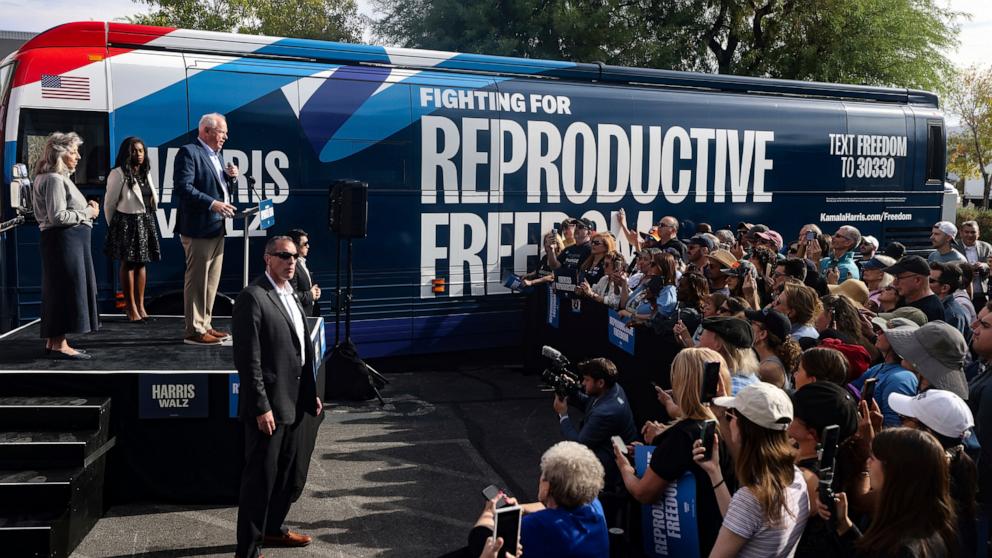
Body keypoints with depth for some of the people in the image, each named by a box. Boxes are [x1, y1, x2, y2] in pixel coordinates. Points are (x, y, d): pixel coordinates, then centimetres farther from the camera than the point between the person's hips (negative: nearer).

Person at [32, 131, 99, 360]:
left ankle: (53, 342, 19)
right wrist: (88, 212, -11)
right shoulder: (54, 179, -14)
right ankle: (59, 345, -2)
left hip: (70, 241, 11)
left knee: (58, 291, 13)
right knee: (66, 289, -7)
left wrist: (87, 208, 6)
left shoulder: (60, 177, 18)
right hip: (63, 240, -11)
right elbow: (58, 216, -21)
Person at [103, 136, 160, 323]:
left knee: (141, 264, 8)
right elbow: (109, 203, -5)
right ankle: (130, 307, 5)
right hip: (126, 222, -6)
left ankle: (140, 305, 13)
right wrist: (113, 226, 2)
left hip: (146, 221, 6)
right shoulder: (118, 174, -10)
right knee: (128, 264, 0)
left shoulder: (146, 173, 11)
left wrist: (147, 217, 13)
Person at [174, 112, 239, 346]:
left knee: (212, 280, 13)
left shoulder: (217, 156, 19)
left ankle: (205, 325, 21)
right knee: (197, 281, -5)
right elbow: (183, 187, -19)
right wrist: (212, 203, -25)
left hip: (217, 227, 9)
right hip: (198, 228, -9)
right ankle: (194, 331, 0)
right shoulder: (188, 152, -9)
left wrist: (230, 177, 5)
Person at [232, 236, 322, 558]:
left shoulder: (291, 295, 12)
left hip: (293, 404, 9)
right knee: (260, 477, 0)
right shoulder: (253, 298, -15)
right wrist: (261, 407, -21)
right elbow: (248, 360, -19)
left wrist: (311, 393, 15)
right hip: (268, 406, -9)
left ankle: (273, 529, 38)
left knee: (286, 472, 20)